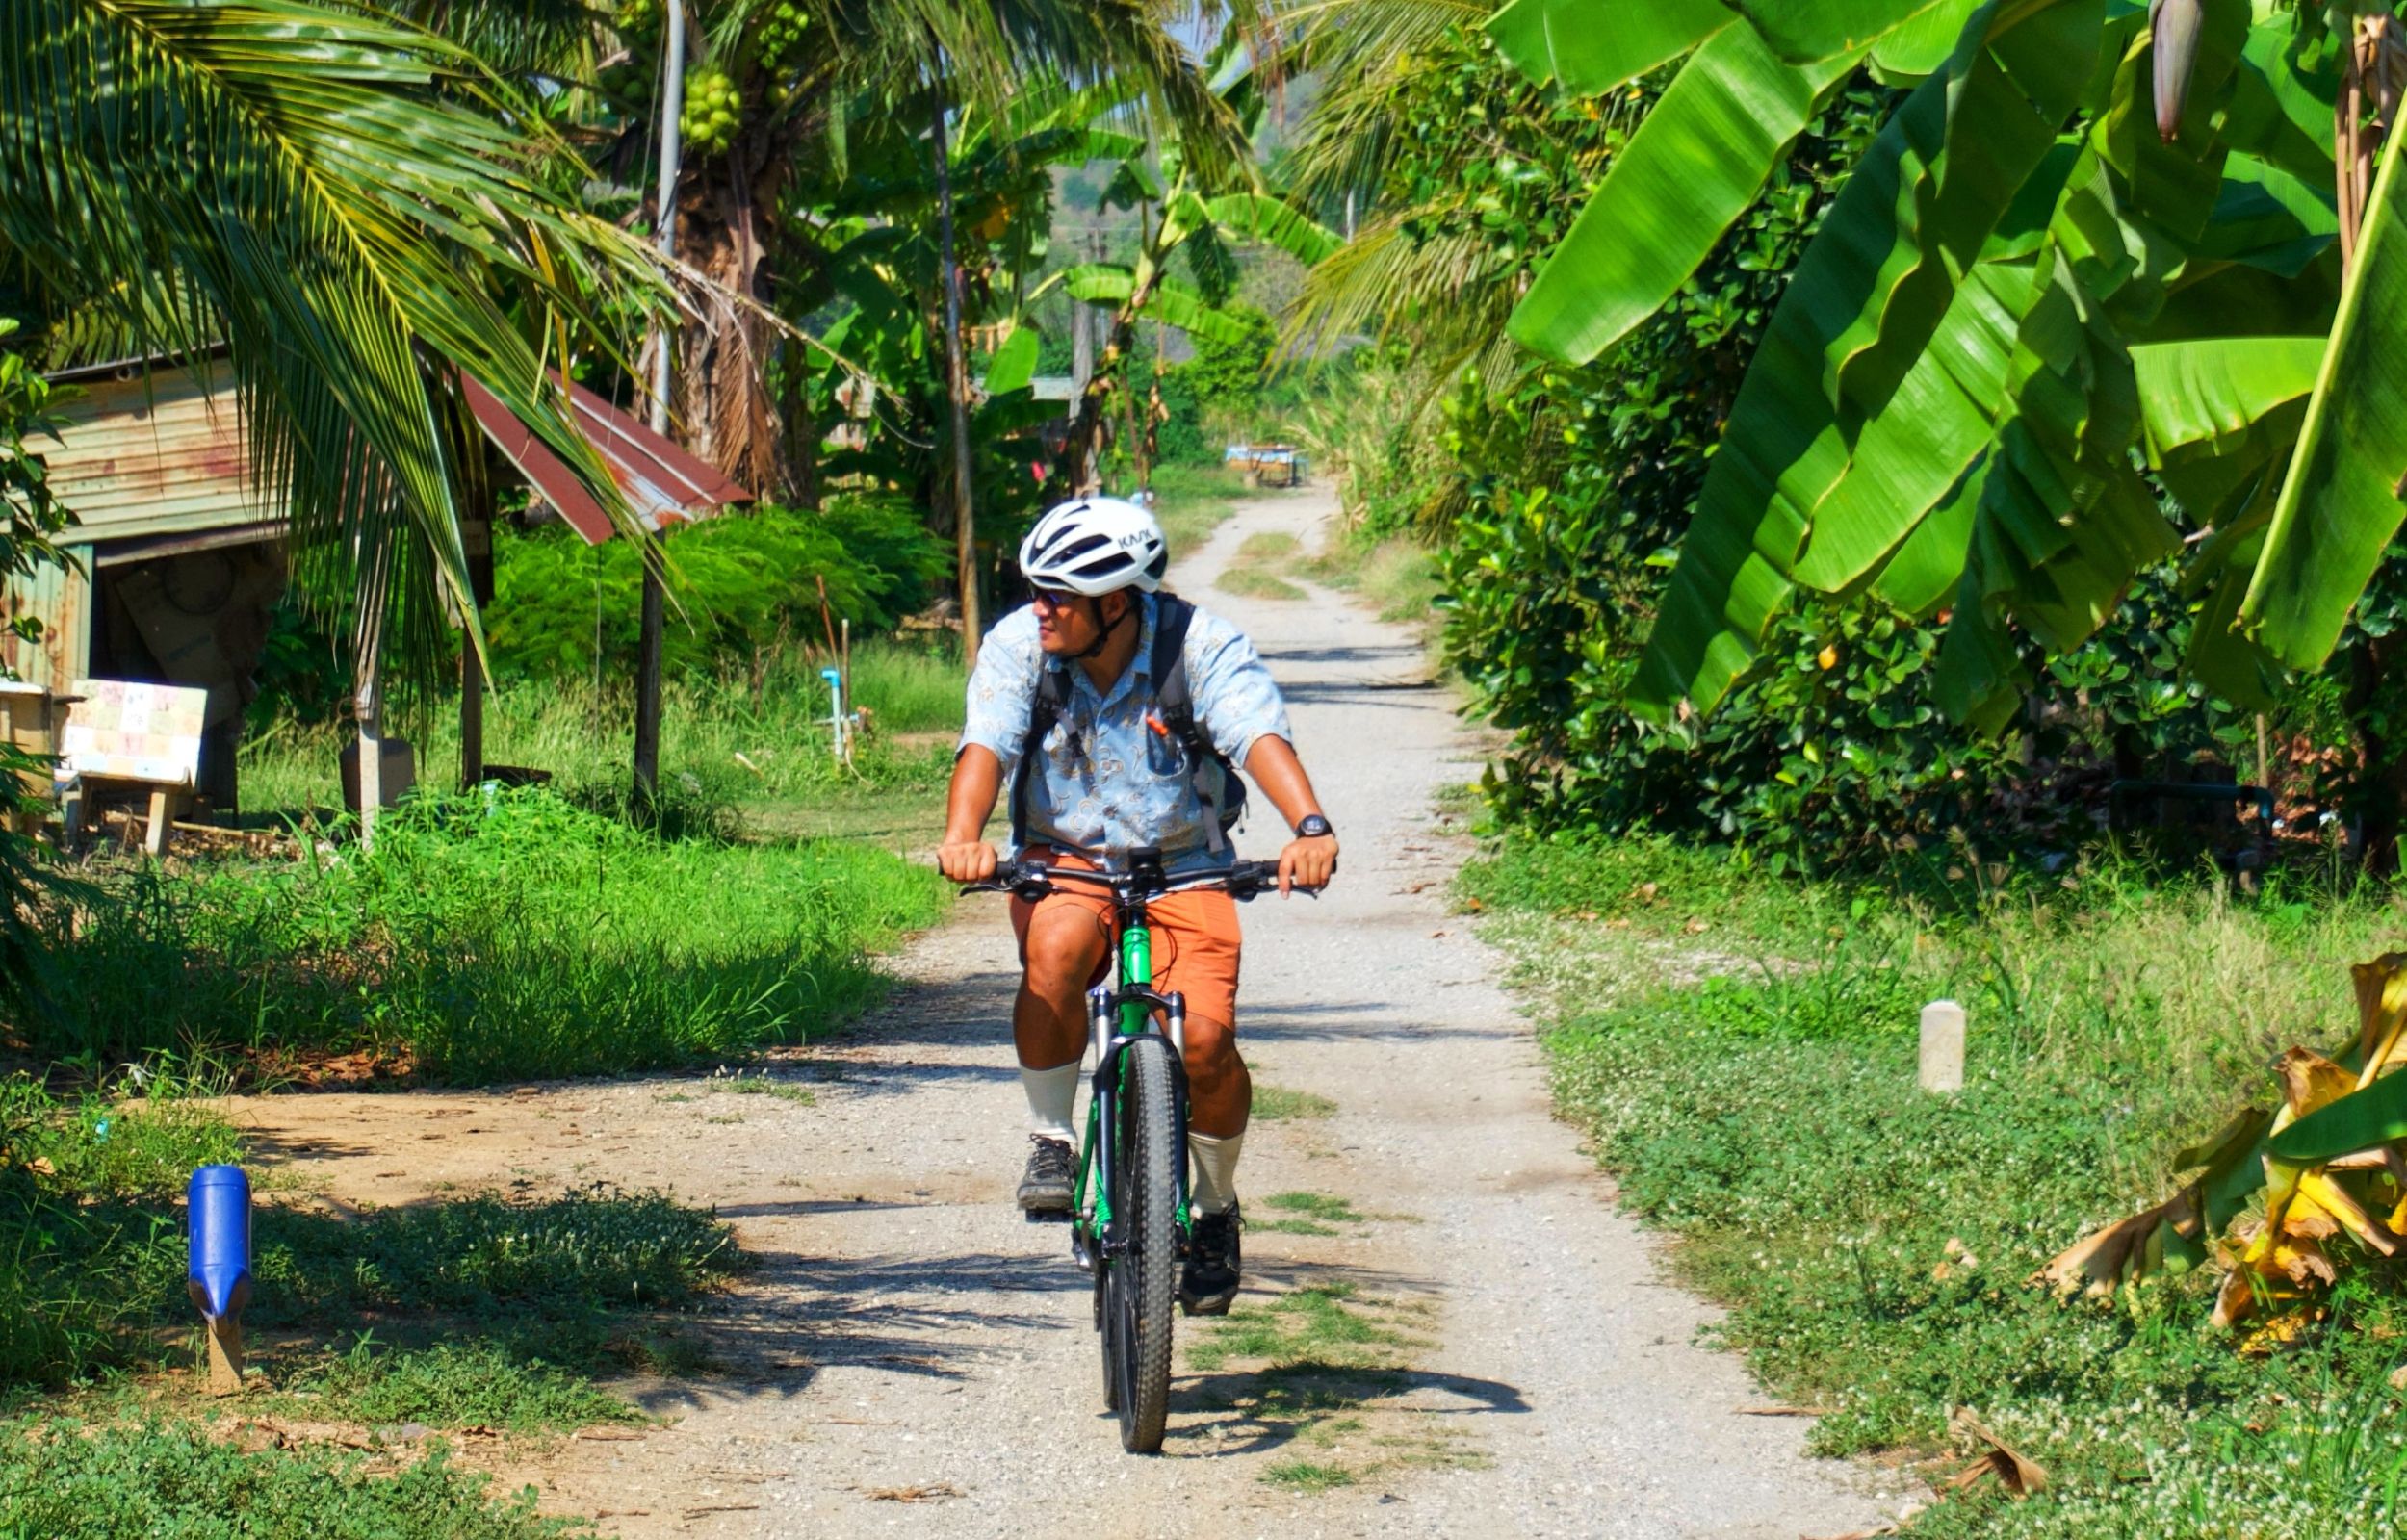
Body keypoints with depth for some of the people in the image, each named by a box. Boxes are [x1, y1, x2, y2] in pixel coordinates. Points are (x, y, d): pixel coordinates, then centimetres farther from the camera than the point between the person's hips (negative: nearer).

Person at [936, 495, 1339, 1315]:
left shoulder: (1201, 646, -16)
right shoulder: (1018, 646, -11)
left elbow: (1261, 738, -29)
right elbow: (986, 745, -24)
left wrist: (1310, 828, -48)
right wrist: (963, 833, -46)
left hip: (1182, 869, 0)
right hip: (1064, 862, 0)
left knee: (1205, 1040, -20)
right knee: (1056, 948, -35)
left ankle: (1216, 1209, 9)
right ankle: (1050, 1142, -15)